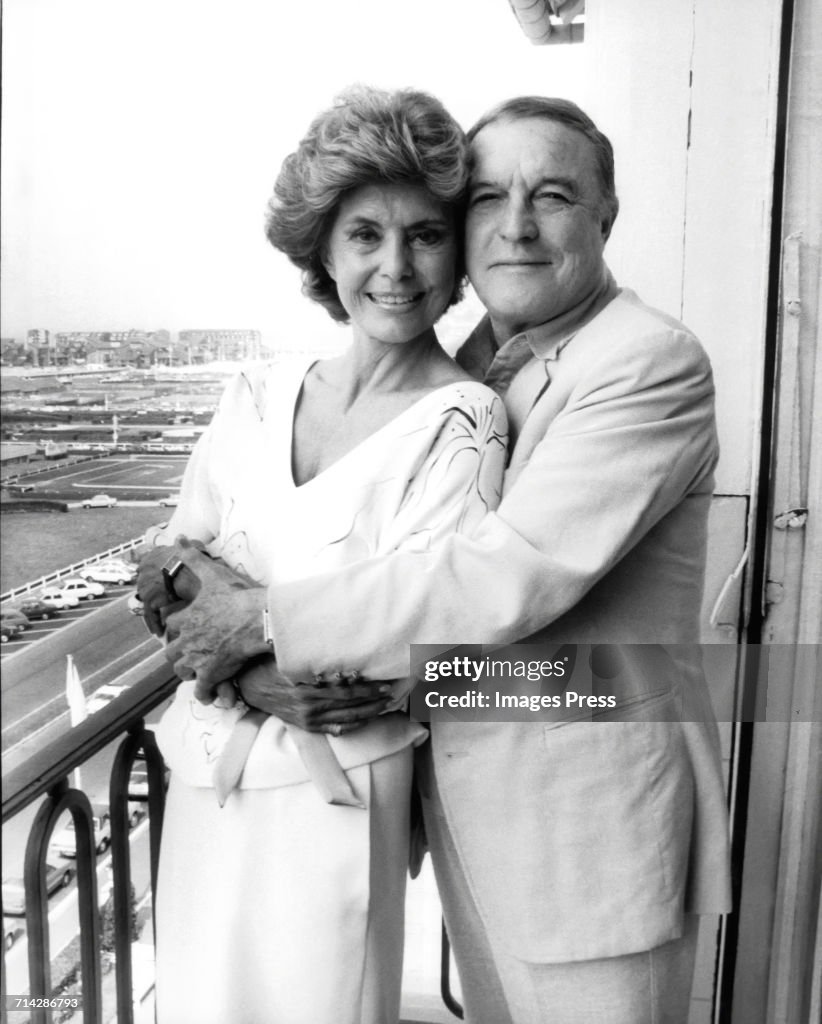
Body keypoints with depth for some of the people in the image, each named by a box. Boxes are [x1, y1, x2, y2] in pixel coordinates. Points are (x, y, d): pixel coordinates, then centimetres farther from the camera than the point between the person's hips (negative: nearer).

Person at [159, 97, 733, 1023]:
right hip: (468, 810, 7)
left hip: (596, 823, -7)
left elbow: (511, 576, -27)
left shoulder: (654, 364, -17)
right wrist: (270, 671, -12)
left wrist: (265, 619, -20)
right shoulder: (466, 366, 7)